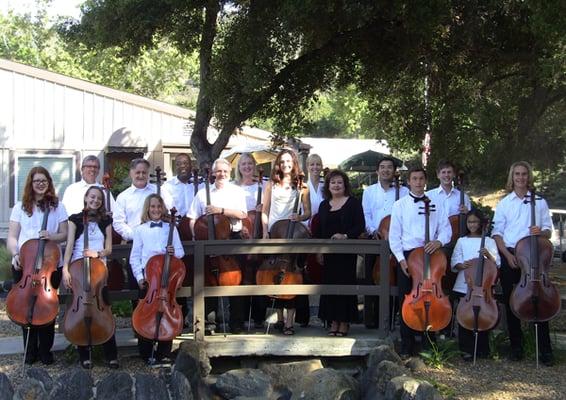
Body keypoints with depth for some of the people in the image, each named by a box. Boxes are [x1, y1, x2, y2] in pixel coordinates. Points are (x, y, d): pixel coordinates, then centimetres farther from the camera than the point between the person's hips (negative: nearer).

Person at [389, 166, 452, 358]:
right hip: (407, 256, -1)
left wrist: (439, 241, -16)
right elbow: (394, 235, 1)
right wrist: (401, 259, -9)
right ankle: (407, 345, 8)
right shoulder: (400, 205, 4)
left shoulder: (435, 205, 10)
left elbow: (446, 229, 5)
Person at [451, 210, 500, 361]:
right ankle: (467, 349, 5)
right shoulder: (462, 241, 11)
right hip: (464, 286, 1)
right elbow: (454, 263, 6)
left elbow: (497, 263, 3)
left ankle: (483, 349, 13)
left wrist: (488, 255, -16)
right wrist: (462, 265, -16)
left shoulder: (489, 241, 8)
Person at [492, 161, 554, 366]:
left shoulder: (539, 202, 8)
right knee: (511, 301, 3)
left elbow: (548, 231, 9)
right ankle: (516, 346, 13)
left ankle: (545, 349, -2)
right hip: (508, 255, 1)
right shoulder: (504, 203, 9)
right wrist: (507, 255, -9)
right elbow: (497, 233, 5)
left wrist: (541, 232, -15)